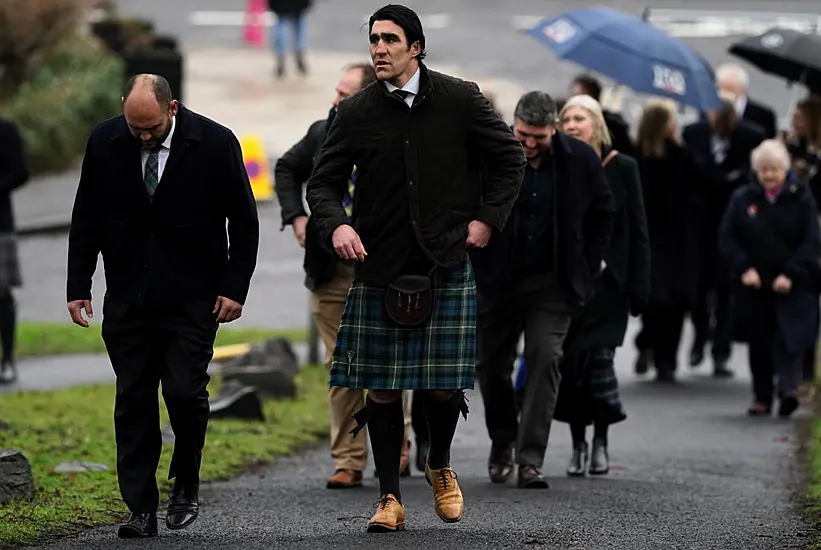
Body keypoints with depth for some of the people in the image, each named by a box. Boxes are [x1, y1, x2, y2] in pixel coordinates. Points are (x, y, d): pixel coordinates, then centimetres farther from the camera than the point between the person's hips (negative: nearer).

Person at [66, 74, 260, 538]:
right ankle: (141, 509, 5)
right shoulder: (105, 142, -1)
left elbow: (244, 222, 0)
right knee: (133, 402, 0)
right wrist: (78, 287, 3)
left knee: (185, 391, -11)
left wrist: (235, 288, -5)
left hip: (192, 298, -2)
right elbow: (86, 218, 8)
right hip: (128, 298, 2)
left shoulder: (215, 143, -8)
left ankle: (186, 483, 14)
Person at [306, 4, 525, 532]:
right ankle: (390, 498, 9)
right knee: (382, 387, 0)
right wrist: (336, 225, -14)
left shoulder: (460, 100, 0)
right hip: (380, 269, 1)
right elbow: (324, 182, 6)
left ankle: (441, 466, 26)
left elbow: (510, 157, 11)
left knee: (443, 384, -3)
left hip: (447, 264, -1)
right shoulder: (357, 112, 3)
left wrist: (488, 218, 2)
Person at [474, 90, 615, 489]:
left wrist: (587, 268, 2)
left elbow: (603, 213, 7)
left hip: (552, 283, 0)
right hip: (497, 282, 0)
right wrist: (471, 272, -5)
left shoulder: (580, 160, -6)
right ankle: (502, 442, 33)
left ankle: (530, 459, -11)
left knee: (545, 360, -11)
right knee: (491, 365, 8)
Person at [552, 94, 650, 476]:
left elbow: (637, 231, 2)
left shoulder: (621, 168, 1)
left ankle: (600, 443, 3)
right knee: (569, 362, 0)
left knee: (599, 358, -10)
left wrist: (639, 286, -4)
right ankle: (578, 445, 11)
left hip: (606, 282, -2)